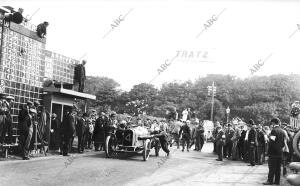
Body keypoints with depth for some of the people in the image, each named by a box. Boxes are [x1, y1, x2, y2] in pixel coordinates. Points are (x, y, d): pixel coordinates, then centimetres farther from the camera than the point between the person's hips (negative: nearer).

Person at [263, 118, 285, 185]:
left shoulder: (274, 130, -13)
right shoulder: (282, 131, 11)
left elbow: (272, 141, -20)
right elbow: (284, 142, 14)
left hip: (273, 152, -7)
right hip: (280, 152, 7)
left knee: (272, 167, -4)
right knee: (278, 168, 10)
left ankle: (270, 181, -3)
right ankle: (277, 181, 13)